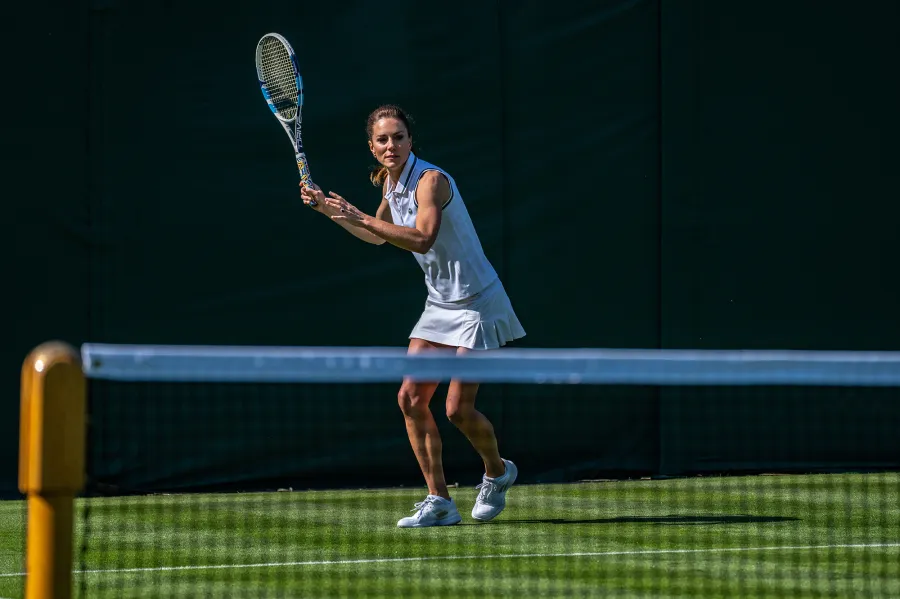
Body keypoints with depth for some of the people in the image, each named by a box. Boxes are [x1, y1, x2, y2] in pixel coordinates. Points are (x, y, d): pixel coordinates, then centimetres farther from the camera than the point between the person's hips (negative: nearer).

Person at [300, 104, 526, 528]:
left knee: (458, 409, -9)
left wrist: (361, 217, -35)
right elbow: (379, 236, 25)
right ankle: (439, 502, 3)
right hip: (440, 304, 8)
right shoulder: (391, 183, 6)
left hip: (476, 303, -8)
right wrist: (329, 210, 17)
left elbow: (422, 238, -35)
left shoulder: (431, 180, -20)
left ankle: (497, 472, 21)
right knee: (411, 398, -3)